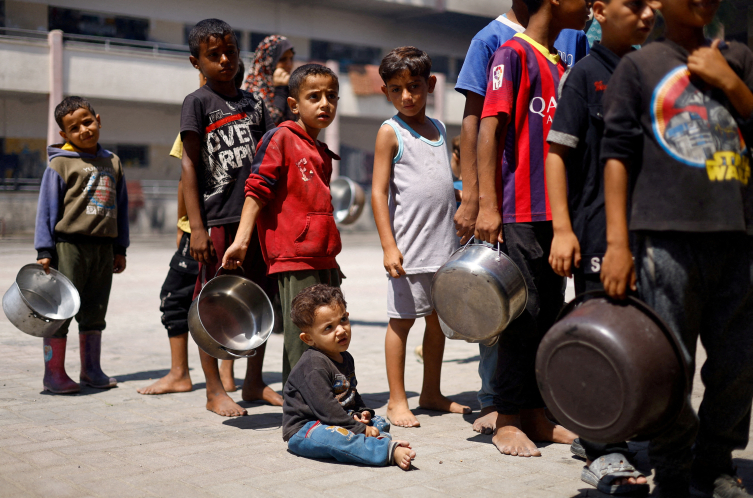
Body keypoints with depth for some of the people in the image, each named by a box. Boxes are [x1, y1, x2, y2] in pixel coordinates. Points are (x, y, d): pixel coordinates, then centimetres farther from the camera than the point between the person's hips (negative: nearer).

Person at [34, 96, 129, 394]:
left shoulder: (112, 162, 12)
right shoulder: (60, 163, -3)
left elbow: (120, 207, 16)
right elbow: (47, 208, -5)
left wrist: (120, 249, 14)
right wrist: (44, 251, -9)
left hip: (103, 247, 5)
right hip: (69, 244, -5)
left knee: (95, 310, 13)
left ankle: (91, 369, 23)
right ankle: (54, 373, 7)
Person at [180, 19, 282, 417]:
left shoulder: (252, 102, 14)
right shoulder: (197, 103, -1)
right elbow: (189, 164, -6)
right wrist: (196, 226, -12)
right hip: (217, 219, -5)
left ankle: (254, 383, 22)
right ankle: (214, 390, 11)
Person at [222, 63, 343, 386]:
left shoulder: (323, 154, 19)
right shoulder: (280, 139, -4)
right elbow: (257, 190, -10)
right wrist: (241, 240, -19)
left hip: (325, 261, 8)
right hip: (293, 260, -8)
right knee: (300, 344, -7)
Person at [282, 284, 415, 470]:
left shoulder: (346, 359, 11)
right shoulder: (313, 366, -21)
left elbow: (351, 394, 24)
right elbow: (325, 408, -26)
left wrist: (363, 413, 3)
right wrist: (360, 429, -22)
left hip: (339, 422, 10)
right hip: (304, 431, -10)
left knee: (379, 422, 8)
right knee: (334, 436, -39)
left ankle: (379, 442, -25)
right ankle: (389, 451, -47)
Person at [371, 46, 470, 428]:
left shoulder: (438, 128, 13)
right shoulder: (390, 132, -4)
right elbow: (379, 191, -9)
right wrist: (389, 246, -15)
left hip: (444, 243, 6)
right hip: (409, 245, -6)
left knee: (439, 317, 12)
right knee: (402, 319, 0)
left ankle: (432, 393, 24)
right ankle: (396, 400, 8)